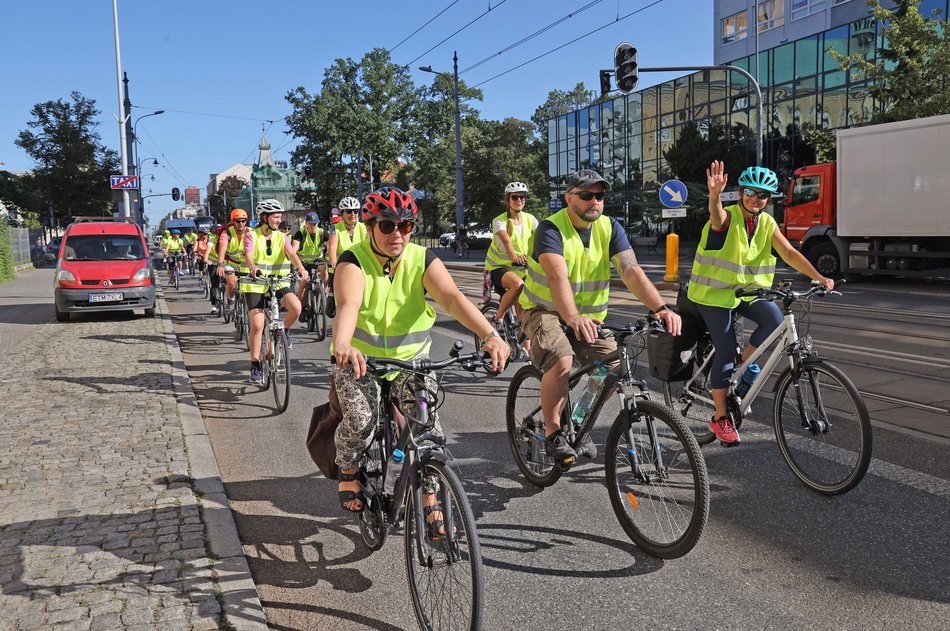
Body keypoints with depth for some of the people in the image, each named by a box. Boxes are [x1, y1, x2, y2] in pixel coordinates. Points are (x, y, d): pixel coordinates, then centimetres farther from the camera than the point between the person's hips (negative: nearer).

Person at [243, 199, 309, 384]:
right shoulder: (252, 235, -2)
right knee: (257, 325, -11)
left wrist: (301, 268, -32)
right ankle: (255, 366, 4)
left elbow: (291, 253, -12)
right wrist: (253, 267, -43)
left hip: (278, 283, 2)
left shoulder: (281, 237, 5)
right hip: (256, 285, -2)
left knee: (296, 307, -26)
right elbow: (248, 255, -19)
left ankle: (284, 331, 7)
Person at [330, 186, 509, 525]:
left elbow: (453, 298, -28)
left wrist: (490, 336, -45)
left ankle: (430, 501, 10)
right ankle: (348, 472, 11)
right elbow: (349, 304, -37)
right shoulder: (353, 262, -17)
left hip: (411, 360, 2)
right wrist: (342, 345, -59)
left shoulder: (423, 260, -11)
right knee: (361, 421, -23)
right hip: (359, 360, -2)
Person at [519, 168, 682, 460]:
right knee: (561, 361, -31)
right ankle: (552, 433, -11)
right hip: (546, 311, -5)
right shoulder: (551, 228, -19)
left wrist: (661, 308, -33)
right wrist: (573, 318, -53)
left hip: (589, 315, 5)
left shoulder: (610, 228, -5)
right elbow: (557, 276, -35)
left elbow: (631, 271, -17)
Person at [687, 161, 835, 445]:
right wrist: (714, 195, -65)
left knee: (774, 318, -23)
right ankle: (720, 418, 3)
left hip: (747, 290, 5)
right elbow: (716, 215, -41)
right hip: (714, 291, -5)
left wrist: (819, 278, -21)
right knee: (725, 350, -9)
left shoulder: (767, 223, -1)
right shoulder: (727, 217, -17)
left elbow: (789, 253, -8)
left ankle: (744, 361, 4)